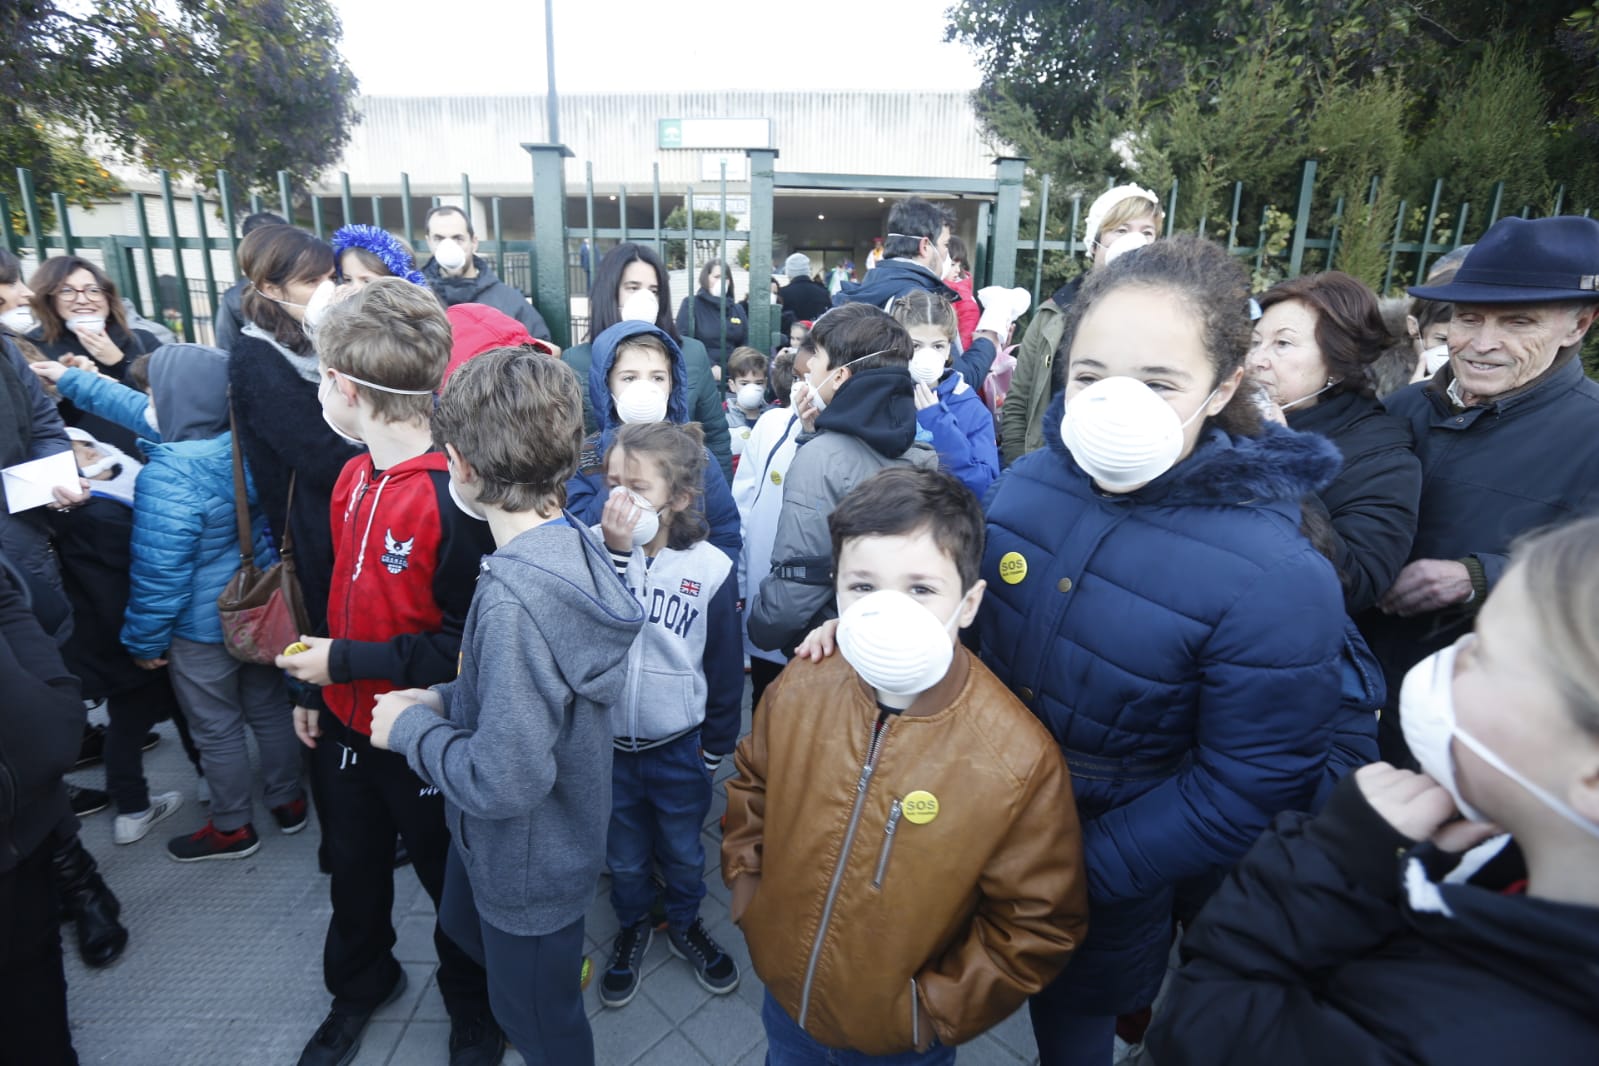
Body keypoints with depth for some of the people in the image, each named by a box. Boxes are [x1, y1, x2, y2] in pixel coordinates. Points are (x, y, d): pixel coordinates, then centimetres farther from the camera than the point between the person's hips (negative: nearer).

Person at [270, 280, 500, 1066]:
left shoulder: (454, 498, -27)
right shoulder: (353, 478, -1)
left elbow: (470, 645, -26)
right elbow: (345, 597, 10)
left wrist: (345, 661, -21)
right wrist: (316, 687, 15)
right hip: (347, 722, 7)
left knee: (449, 877, 17)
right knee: (353, 868, 27)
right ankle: (358, 986, 56)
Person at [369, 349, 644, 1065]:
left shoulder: (516, 598, -36)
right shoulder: (568, 544, -9)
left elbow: (503, 782, -32)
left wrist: (410, 727, -17)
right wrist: (446, 701, -2)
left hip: (528, 866, -8)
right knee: (465, 929, 35)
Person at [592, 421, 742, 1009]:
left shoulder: (710, 568, -15)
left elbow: (725, 669, -4)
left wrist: (716, 747, 3)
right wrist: (616, 552, -34)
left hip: (678, 746, 0)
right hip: (606, 743, 1)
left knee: (682, 850, 22)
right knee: (624, 855, 23)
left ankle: (685, 924, 50)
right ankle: (633, 926, 51)